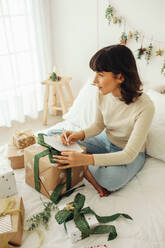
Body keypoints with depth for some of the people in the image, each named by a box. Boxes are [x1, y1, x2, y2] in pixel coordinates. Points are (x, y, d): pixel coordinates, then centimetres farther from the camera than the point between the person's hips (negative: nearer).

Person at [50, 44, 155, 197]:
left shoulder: (144, 107, -32)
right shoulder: (103, 94, -15)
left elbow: (129, 154, -31)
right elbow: (99, 125, 1)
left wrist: (86, 159, -41)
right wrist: (80, 135, -21)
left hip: (132, 154, -5)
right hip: (106, 140, 5)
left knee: (111, 180, -34)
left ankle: (84, 169, -5)